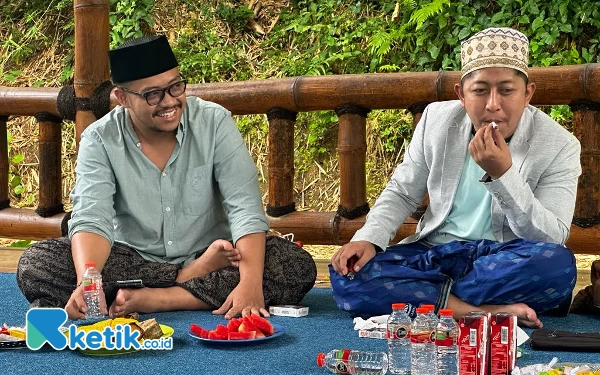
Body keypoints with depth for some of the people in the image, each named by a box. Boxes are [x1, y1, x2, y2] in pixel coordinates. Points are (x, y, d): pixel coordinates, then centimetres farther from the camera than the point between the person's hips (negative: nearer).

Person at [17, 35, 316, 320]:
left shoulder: (214, 122, -9)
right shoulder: (100, 140, -8)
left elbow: (245, 208, -17)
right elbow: (91, 220, -19)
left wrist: (251, 281, -34)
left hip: (208, 256, 0)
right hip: (132, 261, 0)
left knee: (297, 265, -26)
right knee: (35, 265, -25)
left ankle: (146, 298, -26)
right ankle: (197, 283, -22)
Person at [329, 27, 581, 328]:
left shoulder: (560, 146, -10)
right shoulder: (437, 119, 0)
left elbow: (552, 239, -16)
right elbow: (401, 193, 10)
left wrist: (503, 174, -28)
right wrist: (369, 239, -10)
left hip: (507, 263, -3)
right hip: (434, 255, 3)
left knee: (558, 265, -36)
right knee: (347, 277, -22)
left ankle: (431, 297, -19)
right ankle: (485, 310, -28)